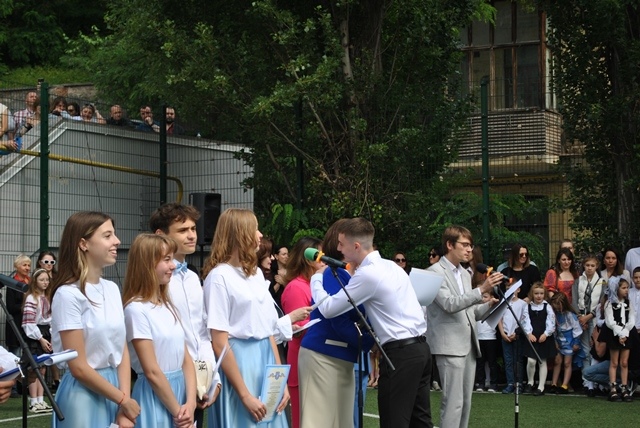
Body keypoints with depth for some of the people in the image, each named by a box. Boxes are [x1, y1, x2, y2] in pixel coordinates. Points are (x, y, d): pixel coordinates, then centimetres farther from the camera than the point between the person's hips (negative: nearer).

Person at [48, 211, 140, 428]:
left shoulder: (112, 289, 7)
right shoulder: (68, 294, -13)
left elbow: (122, 351, 6)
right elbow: (79, 368, -14)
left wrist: (124, 407, -4)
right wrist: (124, 401, -8)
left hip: (114, 386, 6)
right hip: (84, 394, -6)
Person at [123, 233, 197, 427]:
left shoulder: (168, 306, 10)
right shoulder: (136, 309, -13)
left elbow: (186, 359, 7)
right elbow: (152, 372, -15)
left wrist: (190, 404, -6)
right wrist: (177, 411, -11)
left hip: (180, 389, 7)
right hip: (155, 396, -7)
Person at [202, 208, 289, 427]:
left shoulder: (256, 273, 12)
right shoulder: (219, 276, -11)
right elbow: (220, 344, -14)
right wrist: (245, 395, -16)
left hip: (265, 360, 7)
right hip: (237, 361, -7)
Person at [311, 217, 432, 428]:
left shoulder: (367, 274, -13)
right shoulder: (391, 266, 14)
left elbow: (328, 308, -9)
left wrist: (316, 278, 6)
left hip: (400, 353, -9)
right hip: (420, 347, 9)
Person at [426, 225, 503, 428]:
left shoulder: (465, 274, 18)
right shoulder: (435, 271, -7)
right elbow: (450, 304, -20)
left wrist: (490, 305, 2)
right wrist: (482, 289, -26)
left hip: (468, 344, 8)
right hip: (450, 345, -8)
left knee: (465, 401, 8)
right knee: (453, 402, -11)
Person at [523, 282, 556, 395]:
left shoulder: (547, 307, 0)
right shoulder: (528, 307, 2)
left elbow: (551, 323, -2)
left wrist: (546, 334, -12)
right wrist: (529, 333, -13)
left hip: (544, 338, 0)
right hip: (532, 338, 0)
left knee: (542, 362, 6)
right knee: (531, 361, -10)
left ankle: (541, 387, 11)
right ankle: (530, 382, 13)